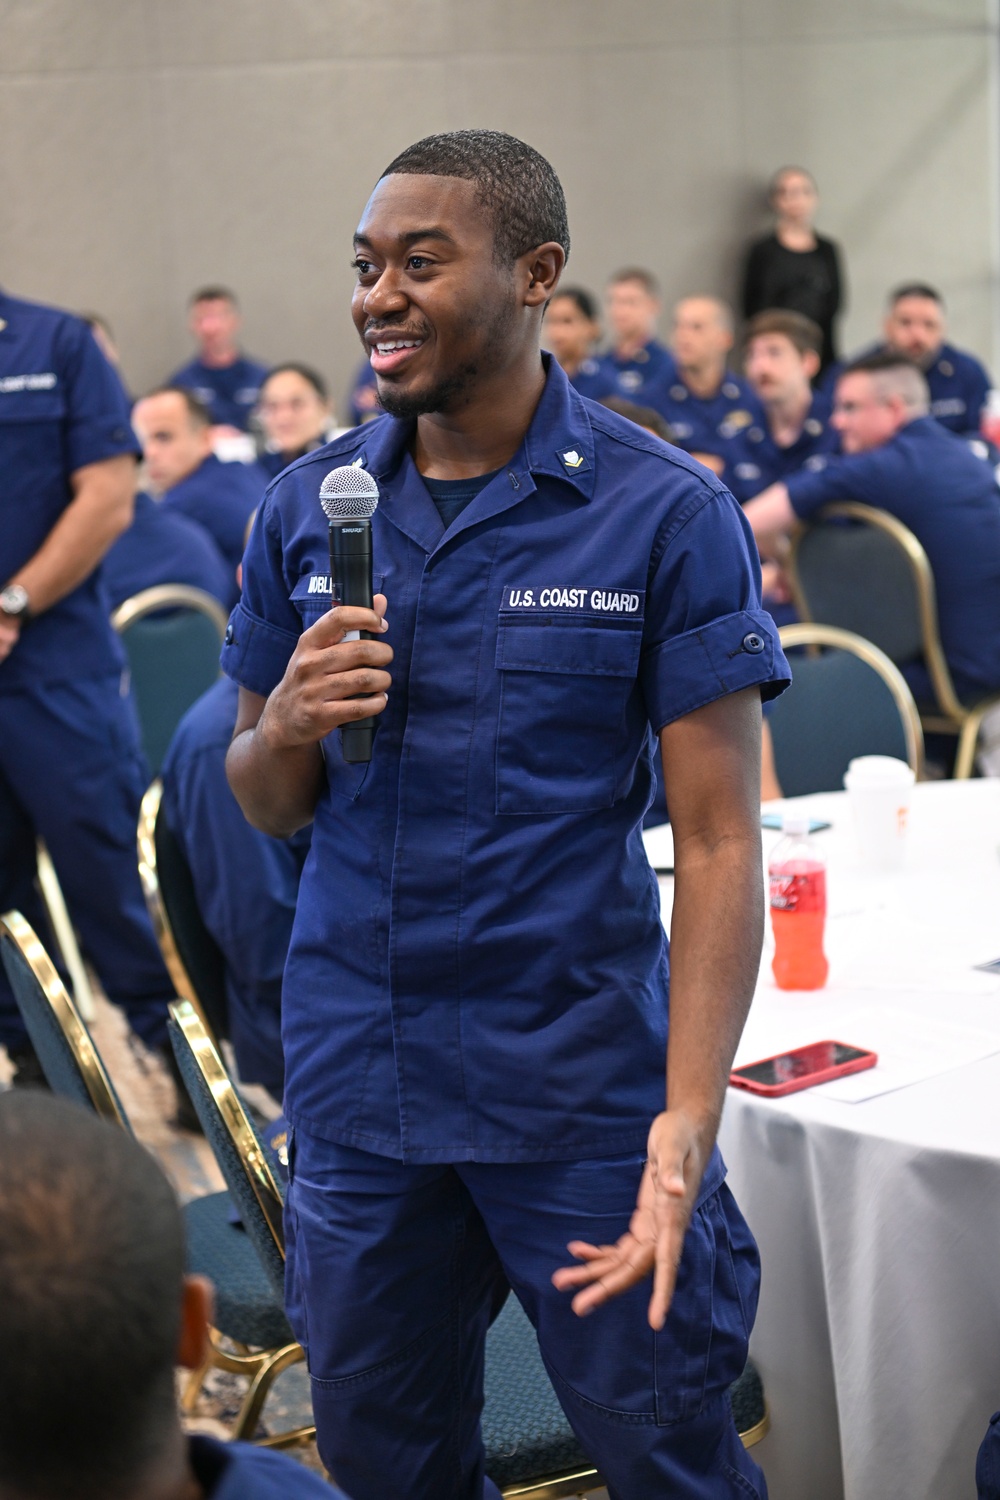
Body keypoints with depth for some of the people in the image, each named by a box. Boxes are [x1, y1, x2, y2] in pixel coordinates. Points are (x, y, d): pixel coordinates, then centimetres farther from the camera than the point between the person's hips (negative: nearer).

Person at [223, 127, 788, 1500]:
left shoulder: (666, 515, -9)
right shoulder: (308, 509, 3)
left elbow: (718, 841, -10)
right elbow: (268, 809, 11)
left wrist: (688, 1119, -20)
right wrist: (285, 730, -13)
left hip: (578, 1079, -3)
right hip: (356, 1073, 4)